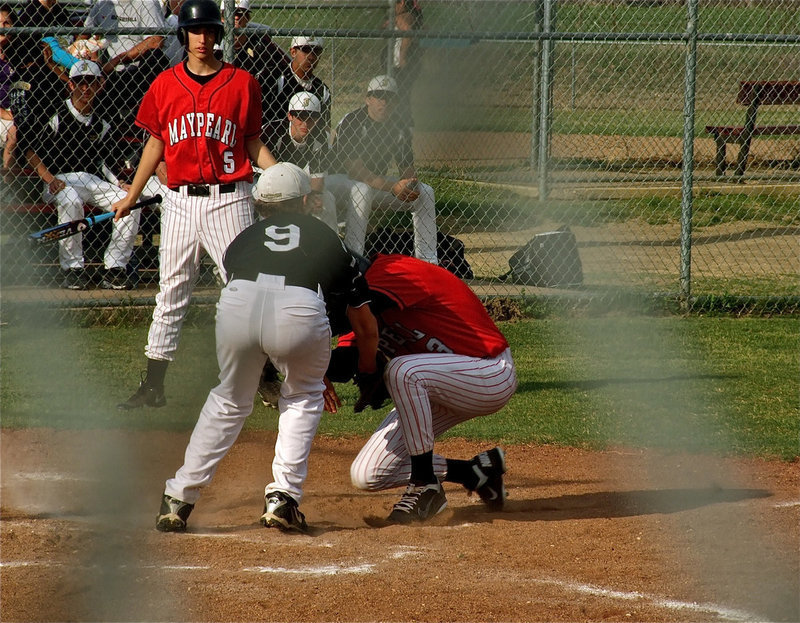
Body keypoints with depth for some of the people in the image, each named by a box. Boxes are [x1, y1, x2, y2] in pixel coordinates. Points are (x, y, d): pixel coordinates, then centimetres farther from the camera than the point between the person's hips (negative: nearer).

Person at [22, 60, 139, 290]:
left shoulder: (101, 124, 15)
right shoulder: (56, 117, -1)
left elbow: (105, 162, 16)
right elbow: (30, 151, -4)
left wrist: (119, 185, -1)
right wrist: (50, 179, -17)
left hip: (93, 181, 5)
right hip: (60, 180, -5)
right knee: (70, 201, -39)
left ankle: (115, 268, -13)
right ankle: (73, 269, -30)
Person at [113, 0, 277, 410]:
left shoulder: (242, 83, 2)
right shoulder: (166, 85, 7)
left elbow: (254, 144, 6)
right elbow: (155, 144, 15)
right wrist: (131, 197, 15)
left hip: (228, 199, -2)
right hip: (180, 201, 2)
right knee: (171, 294, 7)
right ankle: (153, 385, 12)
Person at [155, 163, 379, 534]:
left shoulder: (245, 237, 36)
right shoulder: (324, 236, 33)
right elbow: (366, 324, 37)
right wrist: (368, 374, 54)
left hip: (237, 302, 2)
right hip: (300, 312, -1)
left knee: (229, 401, 26)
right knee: (303, 395, 28)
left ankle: (178, 500, 22)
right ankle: (283, 498, 16)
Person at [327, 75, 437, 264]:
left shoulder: (399, 127, 0)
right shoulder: (351, 123, -21)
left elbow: (407, 168, 4)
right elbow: (354, 170, -28)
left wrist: (411, 185, -22)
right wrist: (393, 188, -35)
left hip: (378, 183, 7)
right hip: (337, 180, -7)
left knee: (425, 192, -3)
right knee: (362, 190, -39)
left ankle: (427, 261, -1)